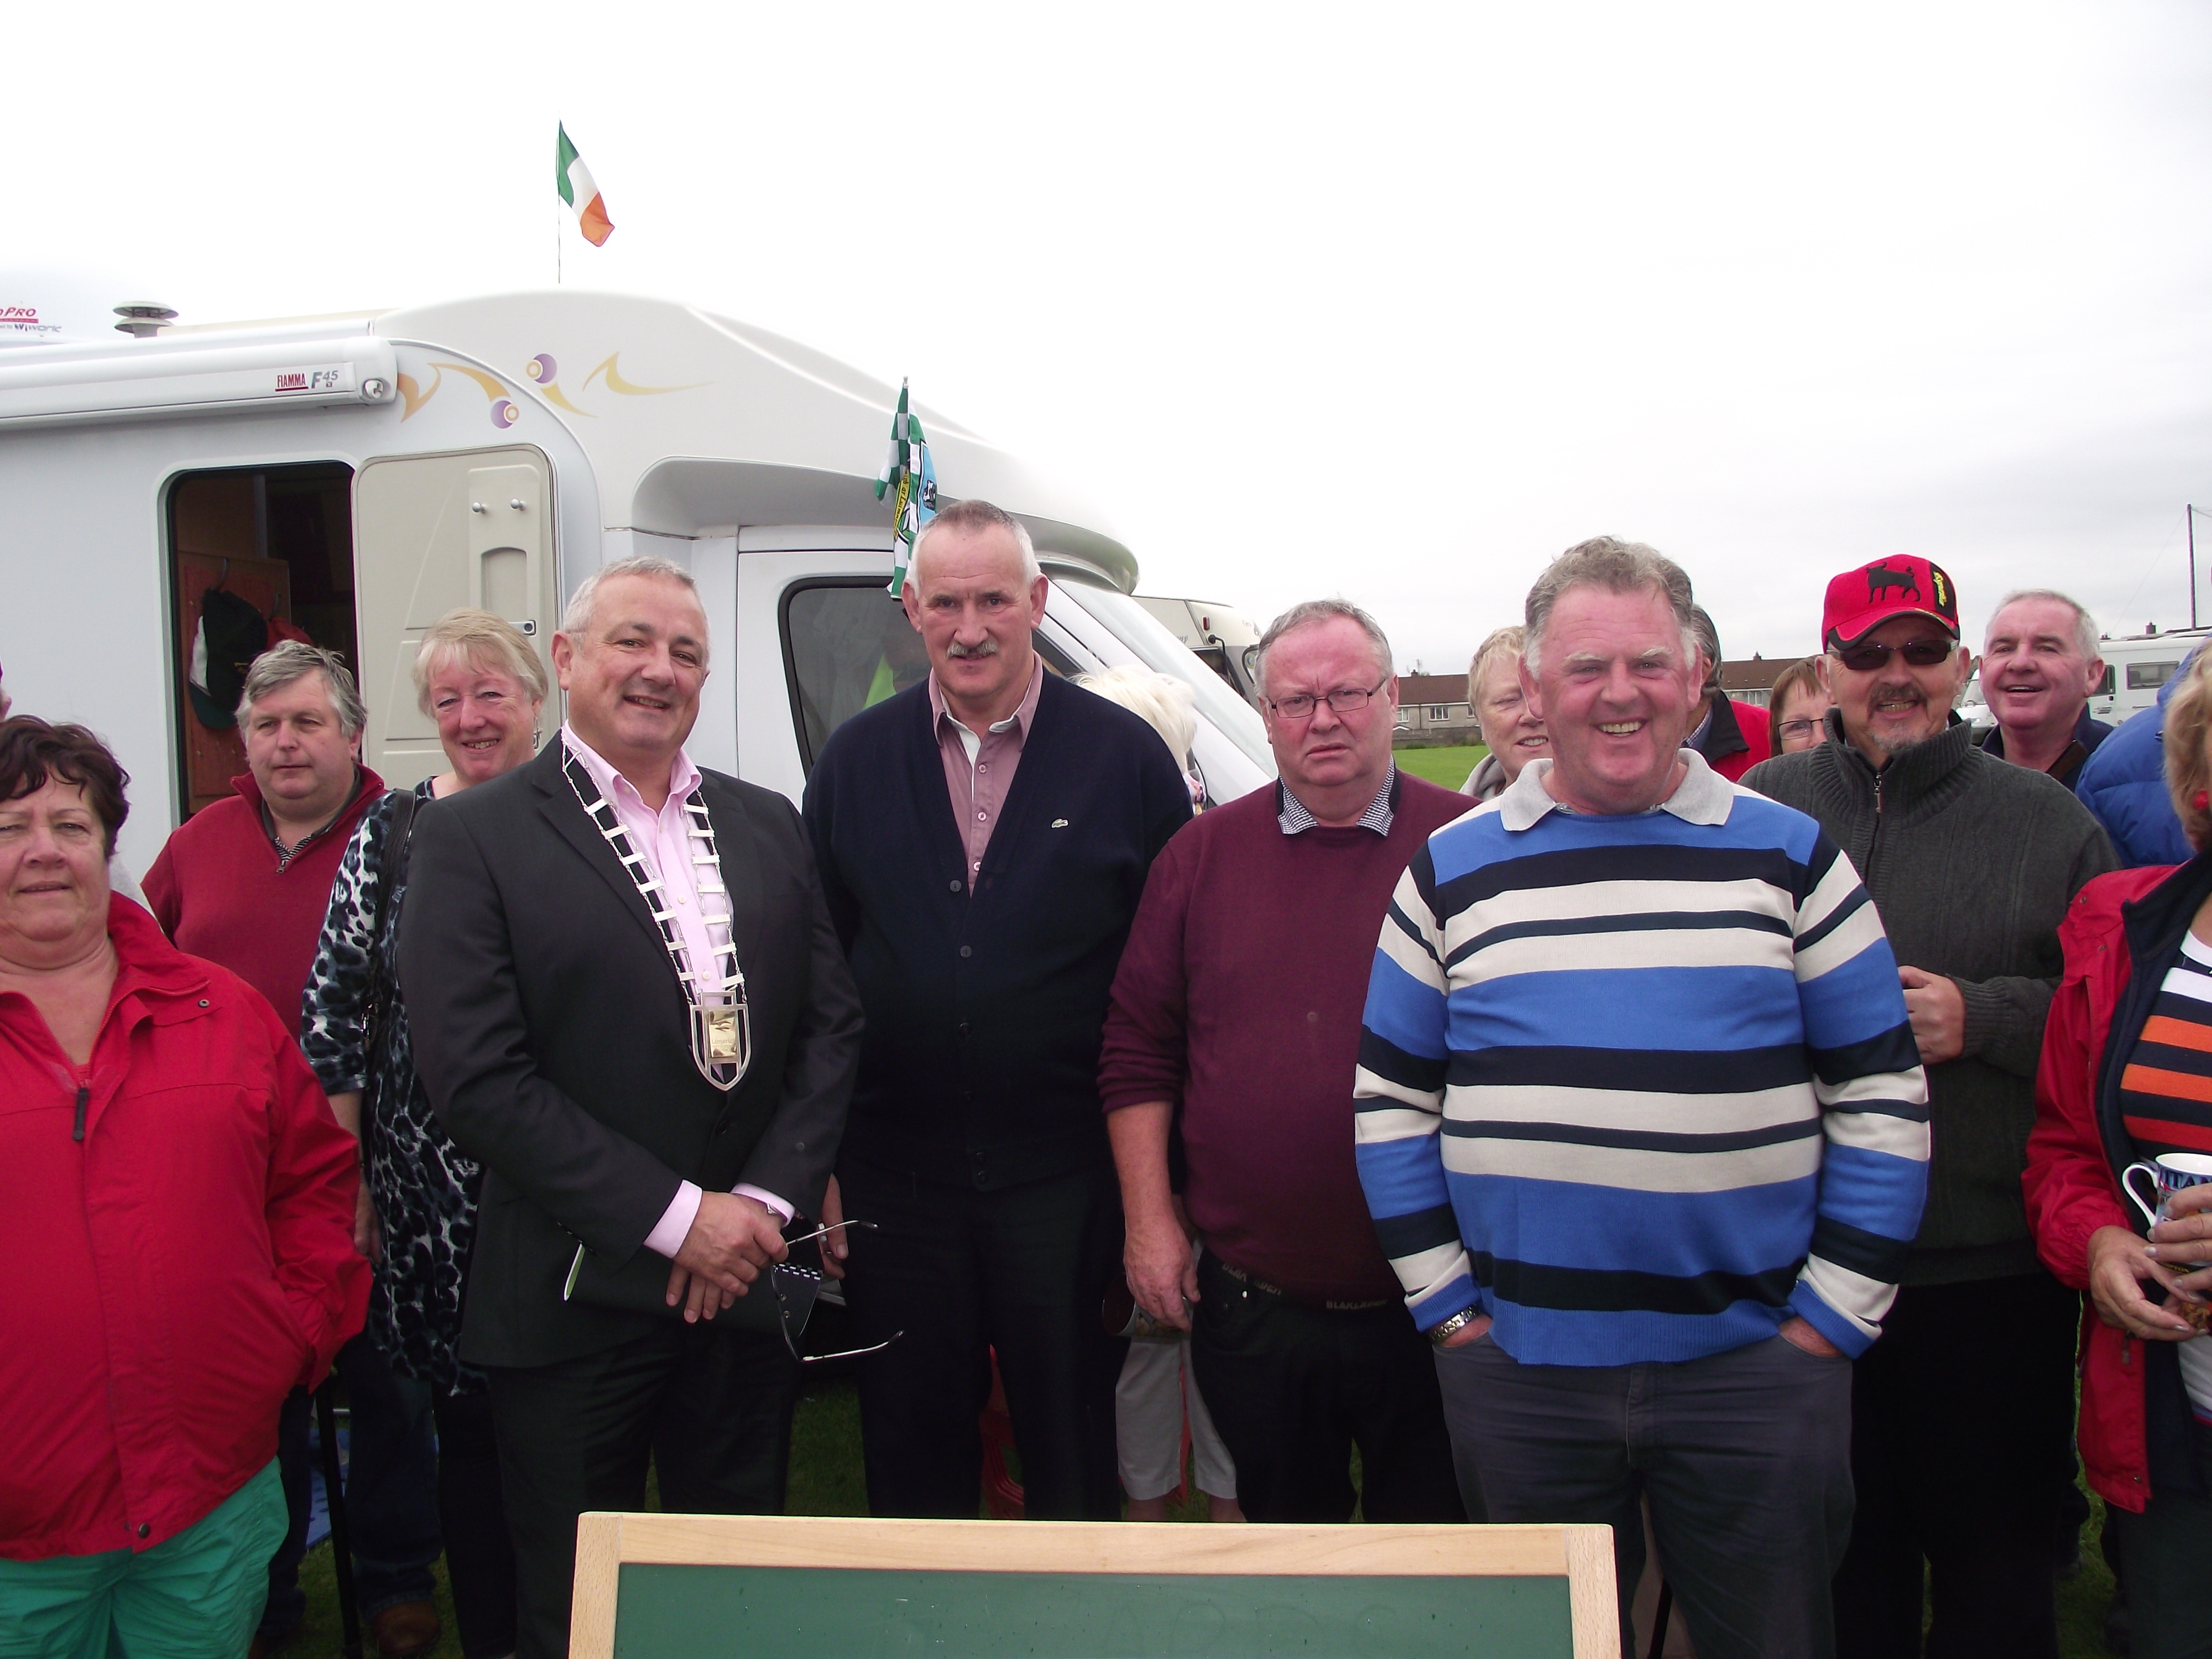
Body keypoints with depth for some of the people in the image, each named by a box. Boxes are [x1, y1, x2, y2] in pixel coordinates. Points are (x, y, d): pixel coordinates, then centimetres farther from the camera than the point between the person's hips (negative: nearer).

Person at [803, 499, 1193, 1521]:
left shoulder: (1127, 757, -2)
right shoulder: (854, 760, 4)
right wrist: (817, 1161, 4)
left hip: (1067, 1177, -2)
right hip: (896, 1171, 2)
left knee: (1077, 1456, 12)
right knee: (910, 1455, 16)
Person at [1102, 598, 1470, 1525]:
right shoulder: (1203, 856, 3)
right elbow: (1136, 1049, 5)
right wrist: (1149, 1218, -1)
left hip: (1430, 1309, -1)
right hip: (1250, 1305, 2)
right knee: (1284, 1531, 20)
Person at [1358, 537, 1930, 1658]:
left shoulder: (1791, 857, 2)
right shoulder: (1450, 871, 3)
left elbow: (1883, 1095, 2)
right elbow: (1389, 1101, 6)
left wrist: (1831, 1314, -3)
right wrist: (1447, 1302, 0)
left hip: (1755, 1369, 0)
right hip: (1516, 1372, 1)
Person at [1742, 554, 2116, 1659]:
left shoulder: (2047, 821, 4)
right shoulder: (1759, 810, 4)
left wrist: (1981, 1016, -13)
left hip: (1993, 1275, 0)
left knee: (1998, 1558, 13)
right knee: (1834, 1555, 15)